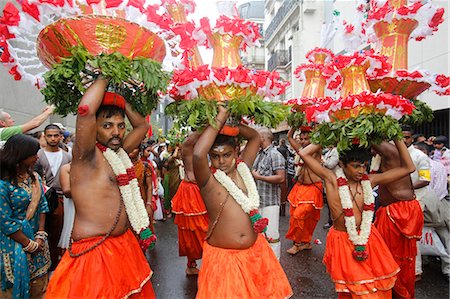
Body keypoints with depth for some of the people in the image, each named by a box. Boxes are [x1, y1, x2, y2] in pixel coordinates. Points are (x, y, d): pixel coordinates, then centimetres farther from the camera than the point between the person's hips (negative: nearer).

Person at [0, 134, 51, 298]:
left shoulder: (35, 177, 2)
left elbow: (42, 206, 4)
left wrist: (40, 235, -5)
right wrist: (30, 245, -12)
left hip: (37, 239, 6)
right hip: (15, 243, -5)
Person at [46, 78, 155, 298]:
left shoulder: (119, 152, 7)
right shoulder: (86, 155, -14)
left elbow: (142, 125, 18)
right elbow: (85, 109, -30)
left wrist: (120, 100, 10)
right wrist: (104, 78, -15)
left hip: (125, 243, 8)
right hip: (93, 251, -8)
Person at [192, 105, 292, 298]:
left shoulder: (243, 169, 2)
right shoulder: (208, 180, -12)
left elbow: (255, 137, 11)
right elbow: (198, 154, -33)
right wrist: (219, 120, -23)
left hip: (255, 250, 5)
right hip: (223, 255, -4)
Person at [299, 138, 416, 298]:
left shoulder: (369, 180, -2)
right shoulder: (332, 179, -12)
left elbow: (408, 168, 1)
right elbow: (304, 154, -19)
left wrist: (397, 138, -3)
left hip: (368, 239, 4)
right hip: (343, 242, -4)